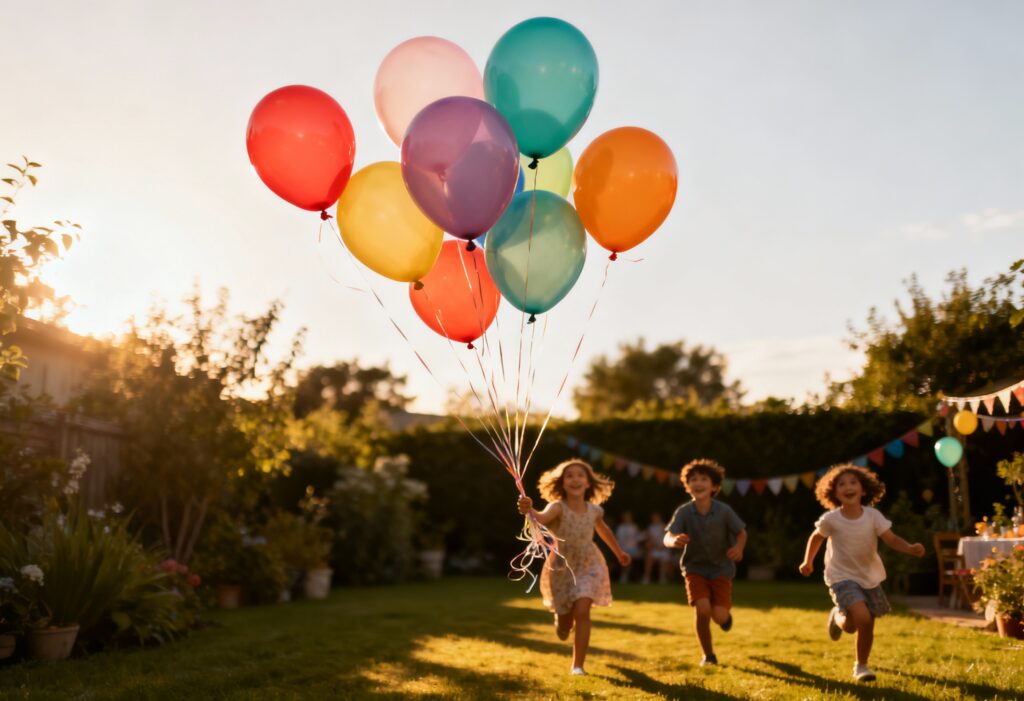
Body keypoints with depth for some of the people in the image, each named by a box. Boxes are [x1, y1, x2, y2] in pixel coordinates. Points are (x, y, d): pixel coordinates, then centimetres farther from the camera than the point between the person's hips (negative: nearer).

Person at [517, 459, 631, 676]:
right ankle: (563, 619, 51)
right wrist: (529, 511, -74)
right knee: (563, 628, 12)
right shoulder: (558, 507, -26)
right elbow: (542, 518, -50)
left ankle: (578, 665, -7)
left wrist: (619, 552, 27)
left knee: (582, 612, -20)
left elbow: (603, 530, 12)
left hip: (588, 567, 1)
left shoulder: (594, 510, -12)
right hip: (561, 569, -1)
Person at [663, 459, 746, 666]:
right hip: (695, 568, 0)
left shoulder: (724, 511, -15)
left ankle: (726, 614, 30)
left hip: (721, 568, 0)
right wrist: (675, 541, -48)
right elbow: (667, 537, -24)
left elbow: (741, 533, -1)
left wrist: (738, 548, -23)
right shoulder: (683, 512, -16)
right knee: (702, 608, -19)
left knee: (719, 616, -11)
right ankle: (708, 655, 6)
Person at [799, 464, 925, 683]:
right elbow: (816, 537, 1)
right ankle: (838, 617, 12)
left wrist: (911, 548, -40)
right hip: (842, 577, -3)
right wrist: (808, 562, 11)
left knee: (868, 626, 10)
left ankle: (861, 666, 35)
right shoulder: (830, 519, -17)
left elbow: (892, 539, -20)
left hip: (870, 576, 3)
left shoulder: (873, 516, -14)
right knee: (861, 618, -24)